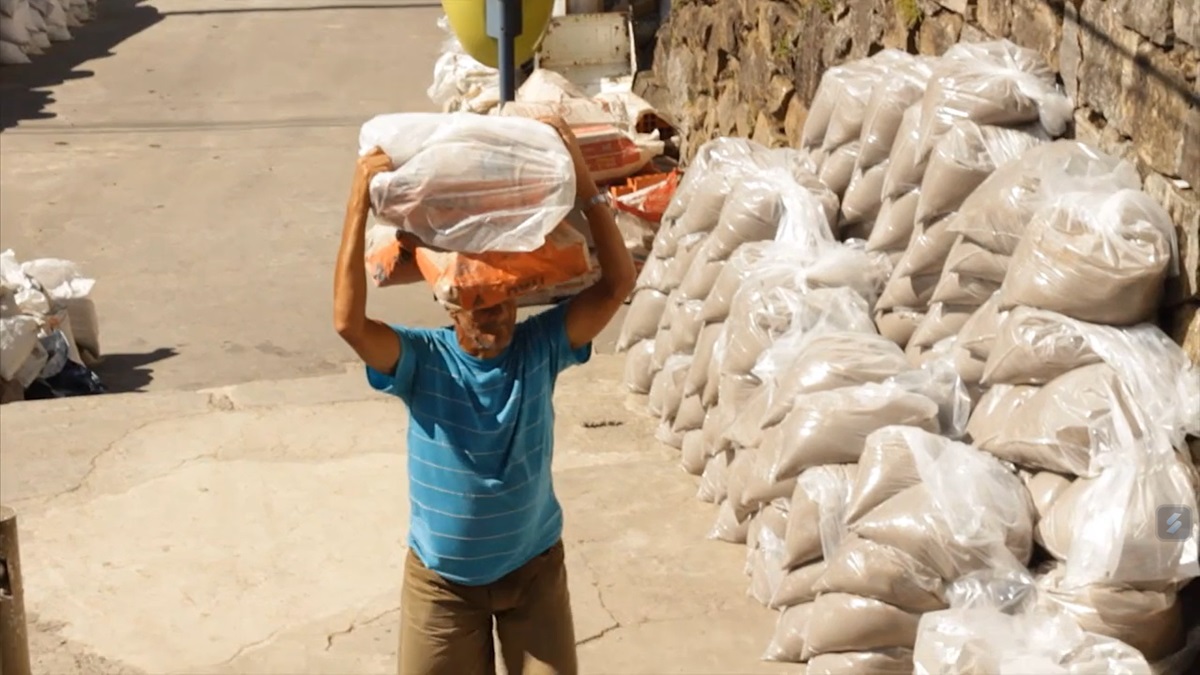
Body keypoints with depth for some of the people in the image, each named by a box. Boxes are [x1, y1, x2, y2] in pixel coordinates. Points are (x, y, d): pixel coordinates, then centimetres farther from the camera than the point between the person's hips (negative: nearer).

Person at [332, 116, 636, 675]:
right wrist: (360, 200, -38)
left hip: (534, 566, 1)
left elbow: (617, 283, -22)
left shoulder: (541, 347, -13)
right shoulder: (422, 360, -18)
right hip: (442, 577, -1)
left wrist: (582, 179, -31)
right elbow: (348, 321, -35)